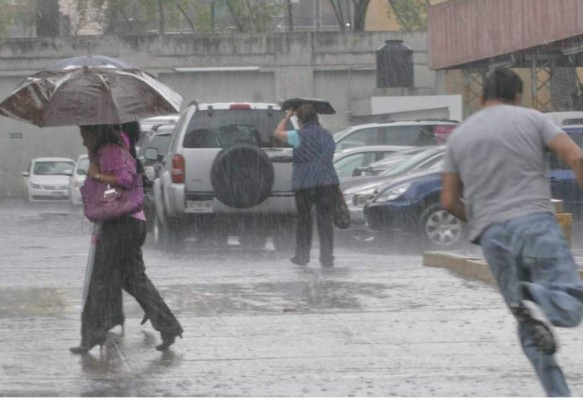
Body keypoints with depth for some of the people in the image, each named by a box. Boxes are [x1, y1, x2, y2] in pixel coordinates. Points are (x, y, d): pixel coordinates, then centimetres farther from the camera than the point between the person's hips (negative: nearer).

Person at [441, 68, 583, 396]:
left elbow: (449, 201, 16)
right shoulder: (532, 119, 8)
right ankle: (536, 299, -38)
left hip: (492, 234, 4)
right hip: (536, 222, -3)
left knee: (530, 328, 9)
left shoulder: (460, 136, 18)